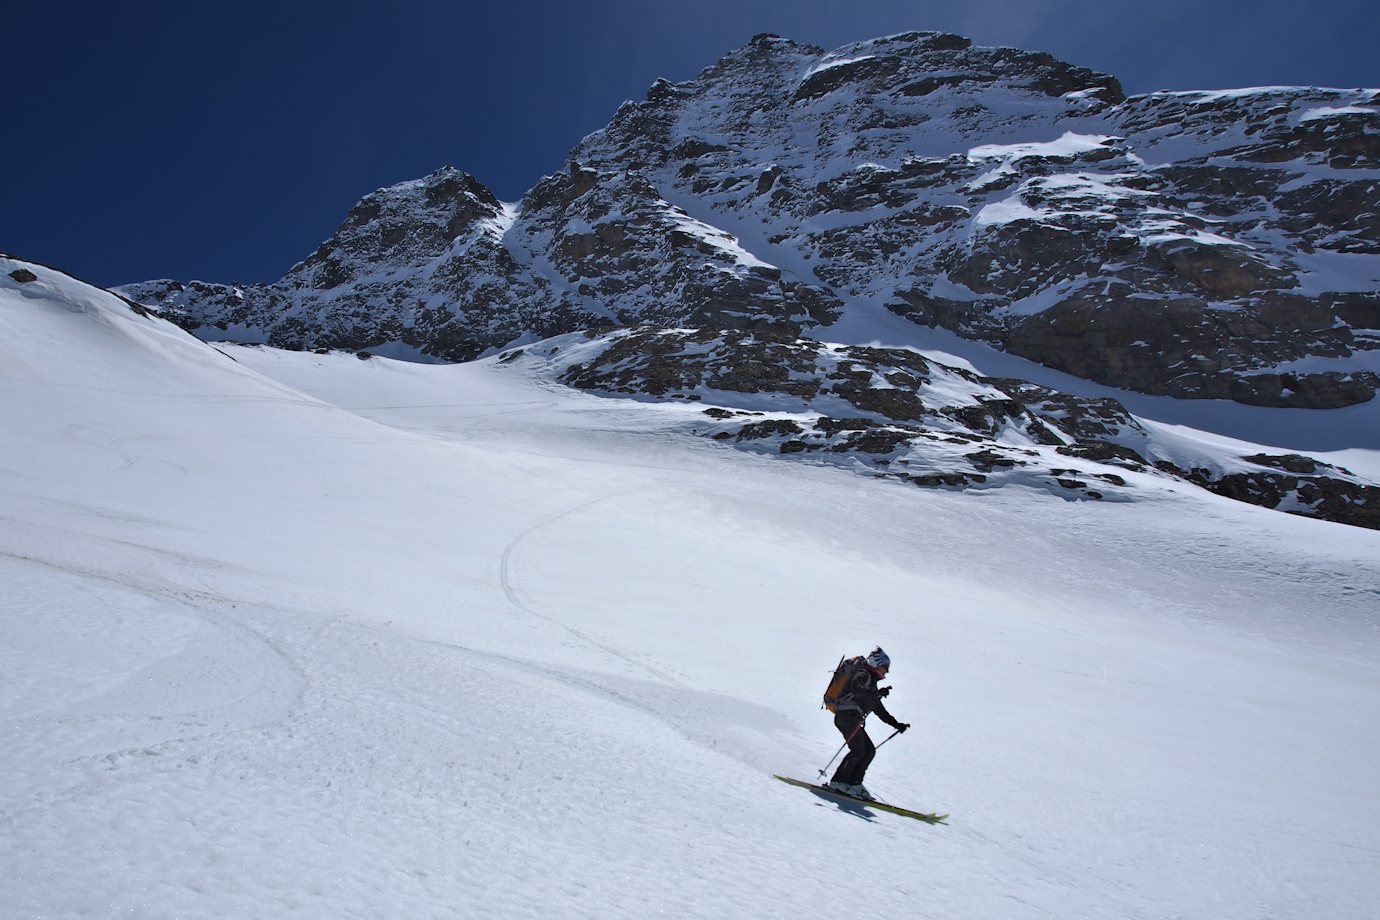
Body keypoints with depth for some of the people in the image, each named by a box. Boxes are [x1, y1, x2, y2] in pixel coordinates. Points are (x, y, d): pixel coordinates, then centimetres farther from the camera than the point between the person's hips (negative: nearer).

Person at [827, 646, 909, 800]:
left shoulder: (871, 683, 26)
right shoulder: (863, 674, -3)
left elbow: (880, 710, 29)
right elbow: (855, 690, -25)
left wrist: (897, 724, 23)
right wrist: (878, 693, -31)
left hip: (853, 720, 10)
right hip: (846, 716, -10)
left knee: (870, 751, 3)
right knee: (858, 750, -17)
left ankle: (854, 783, 2)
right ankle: (838, 782, -14)